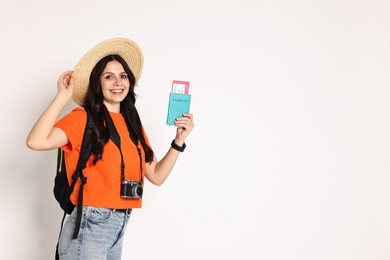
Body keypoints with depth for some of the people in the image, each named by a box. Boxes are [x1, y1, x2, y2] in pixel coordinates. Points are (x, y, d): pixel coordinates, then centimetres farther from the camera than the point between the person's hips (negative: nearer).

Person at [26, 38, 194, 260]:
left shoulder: (133, 124, 11)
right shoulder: (83, 118, -9)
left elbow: (156, 176, 11)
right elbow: (36, 142, -25)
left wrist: (179, 140, 2)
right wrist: (63, 97, -20)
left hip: (119, 228, 7)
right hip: (89, 227, -7)